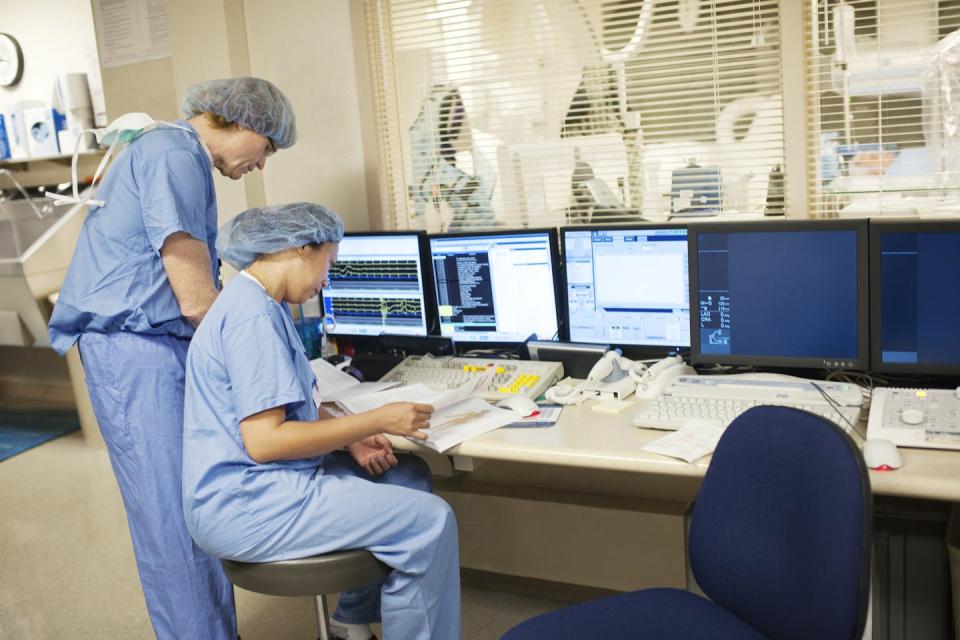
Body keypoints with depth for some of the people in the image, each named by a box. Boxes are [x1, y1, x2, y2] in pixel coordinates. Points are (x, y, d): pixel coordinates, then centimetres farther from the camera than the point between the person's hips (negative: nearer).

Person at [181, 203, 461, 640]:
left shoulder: (264, 304, 12)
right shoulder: (252, 314, -20)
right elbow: (263, 440, -25)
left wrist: (349, 437, 2)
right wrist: (378, 420, -19)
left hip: (258, 483, 11)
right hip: (242, 508, -11)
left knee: (409, 476, 17)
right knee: (429, 521, -15)